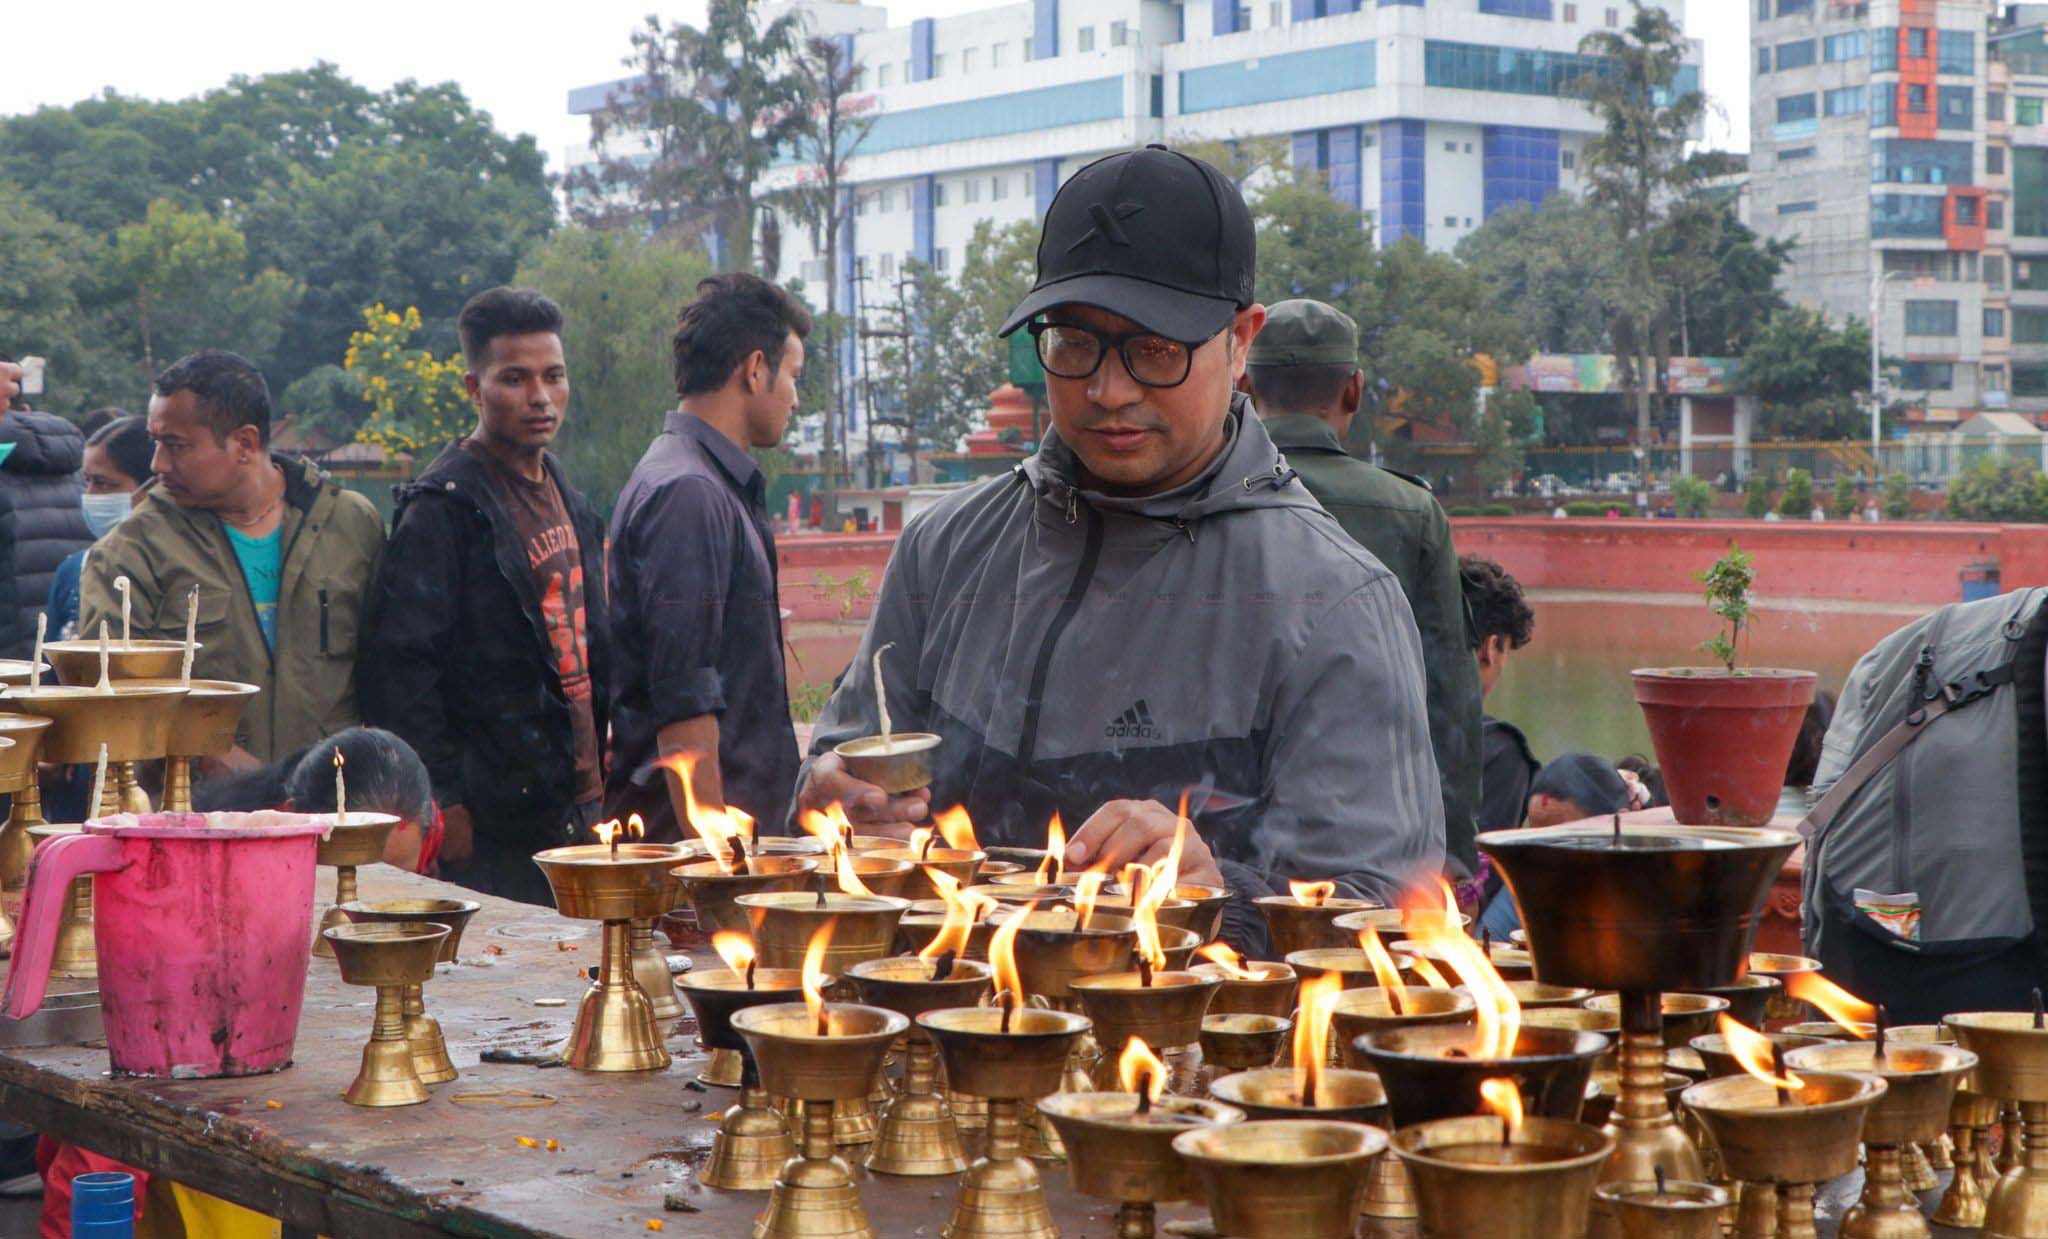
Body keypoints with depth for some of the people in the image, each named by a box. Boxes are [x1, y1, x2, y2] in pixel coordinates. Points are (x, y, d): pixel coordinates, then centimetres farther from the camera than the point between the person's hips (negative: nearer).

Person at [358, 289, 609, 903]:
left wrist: (597, 778, 16)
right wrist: (444, 802, -18)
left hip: (574, 810, 8)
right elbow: (396, 665, -16)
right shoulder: (444, 507, -11)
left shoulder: (571, 503, 15)